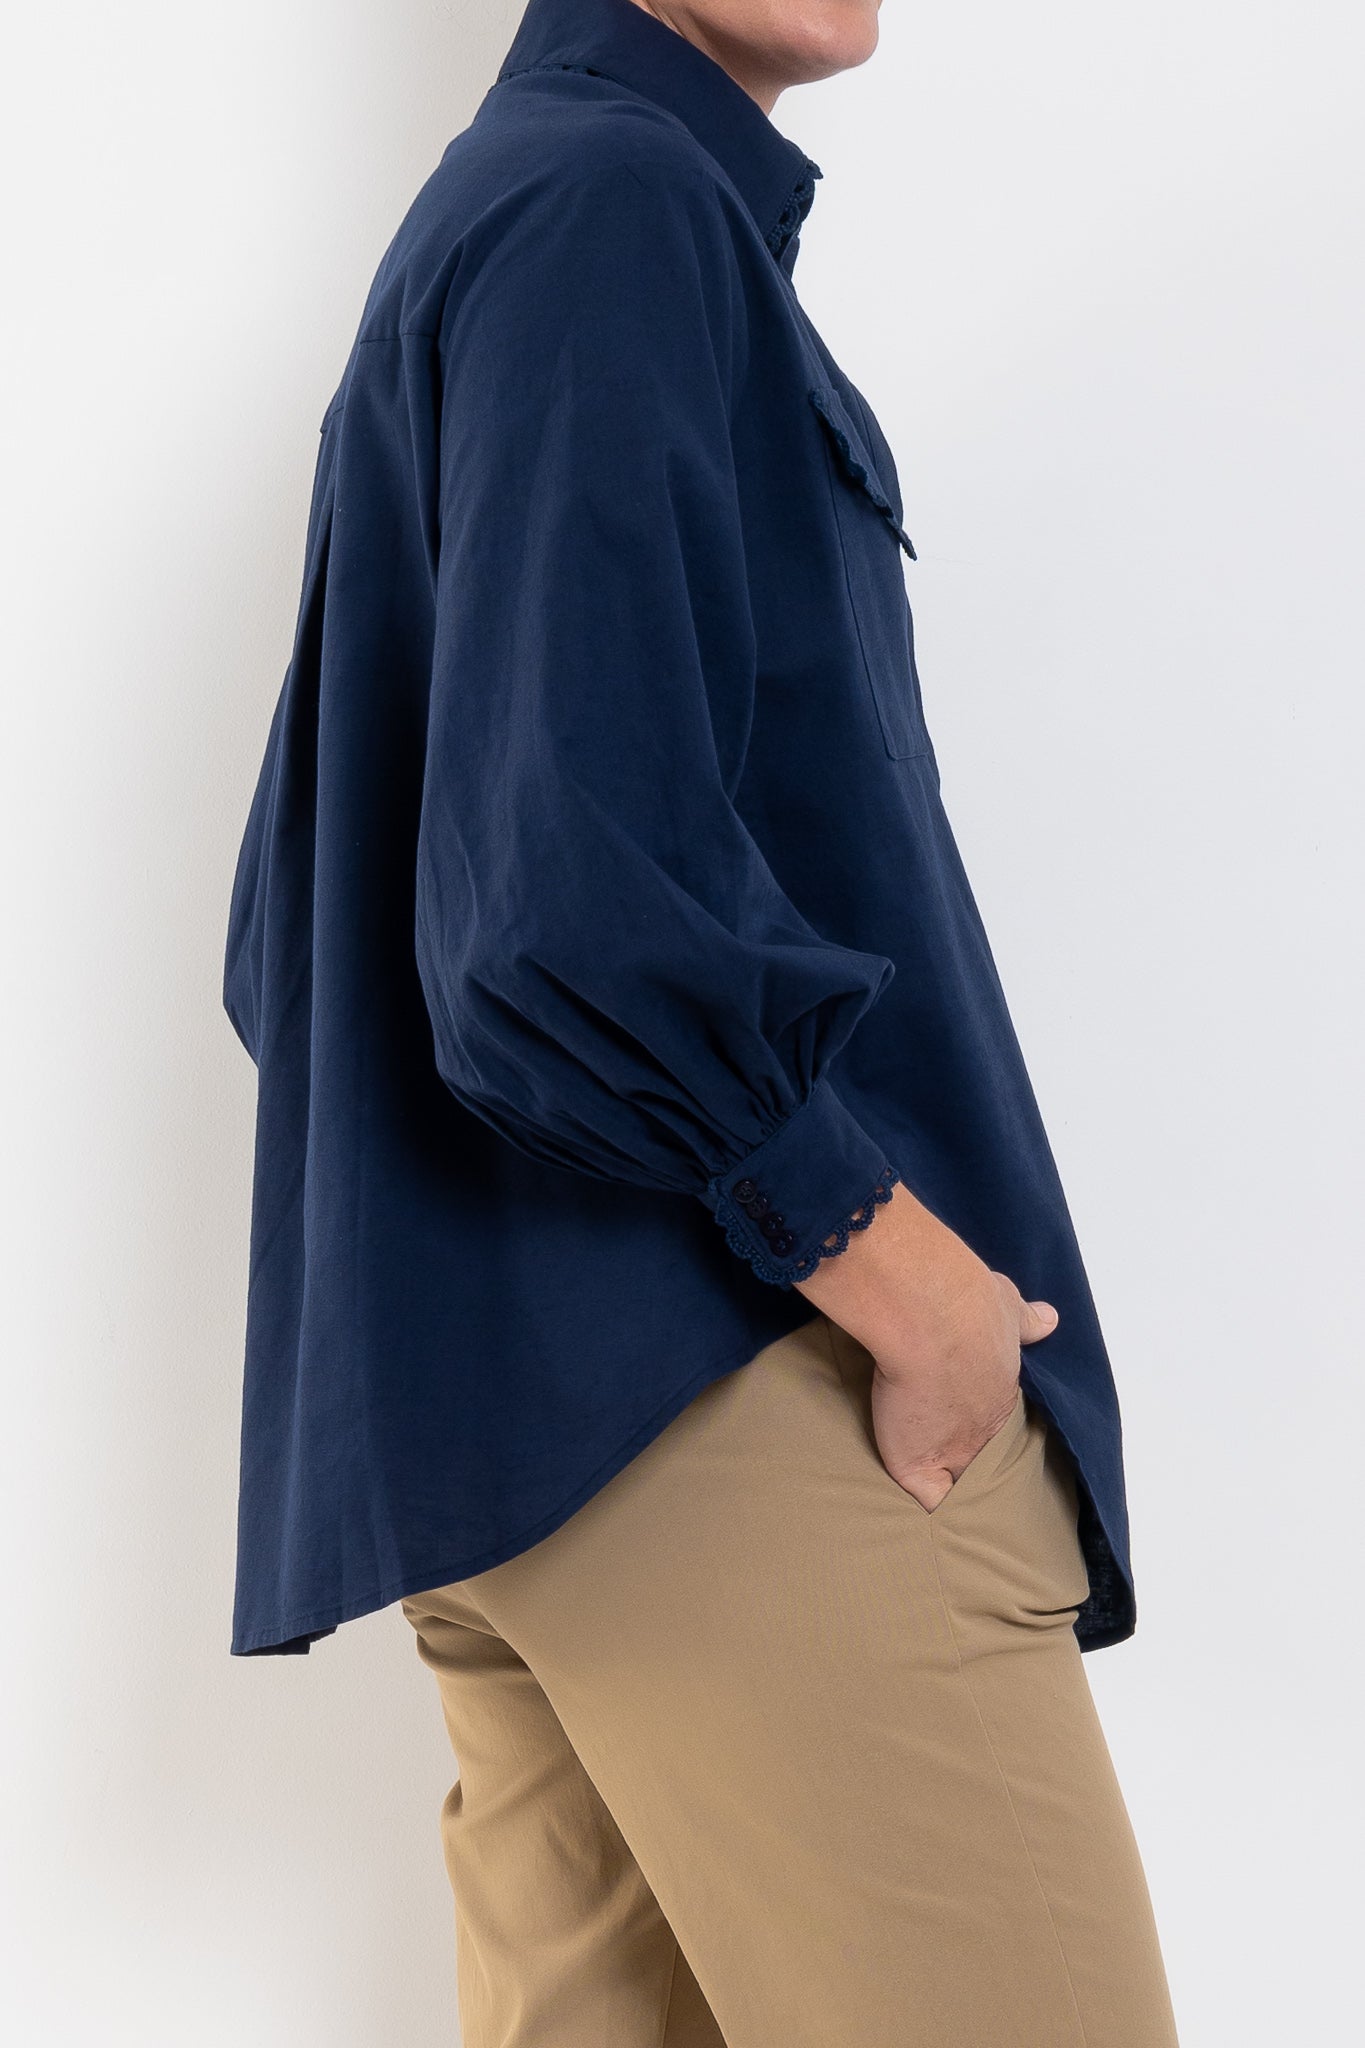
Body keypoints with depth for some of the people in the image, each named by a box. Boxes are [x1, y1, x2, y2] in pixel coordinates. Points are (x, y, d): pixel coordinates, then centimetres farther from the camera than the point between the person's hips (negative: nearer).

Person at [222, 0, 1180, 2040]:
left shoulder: (488, 211, 19)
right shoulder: (617, 201, -11)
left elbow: (290, 948, 21)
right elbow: (575, 905, -25)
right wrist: (902, 1271, -13)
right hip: (730, 1398, -10)